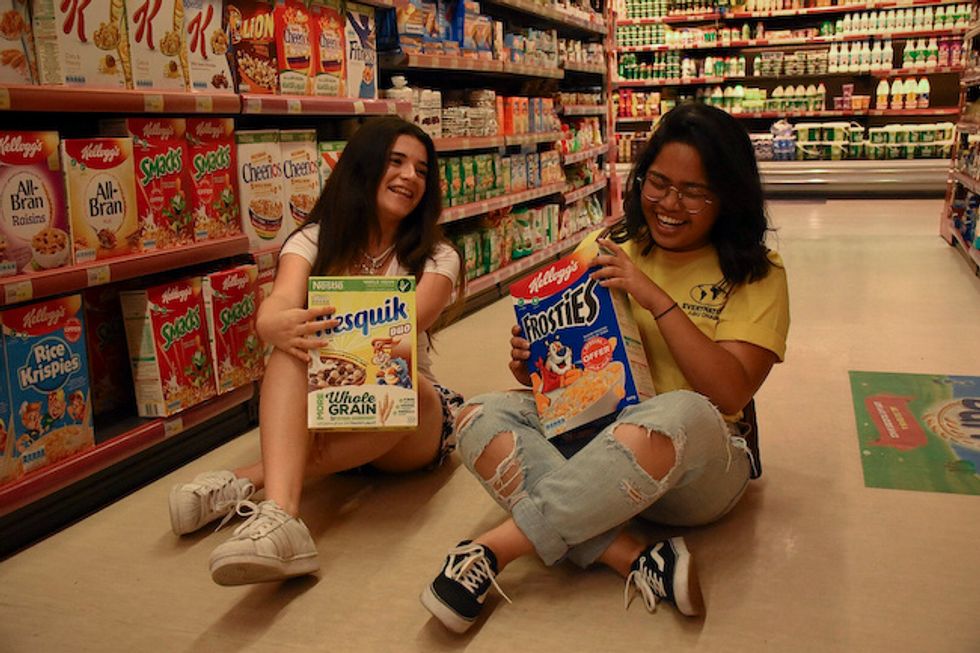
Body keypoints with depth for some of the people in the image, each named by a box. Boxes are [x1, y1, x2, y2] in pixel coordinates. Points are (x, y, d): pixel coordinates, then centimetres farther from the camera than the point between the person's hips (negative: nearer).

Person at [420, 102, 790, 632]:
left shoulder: (757, 275, 0)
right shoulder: (605, 250, 8)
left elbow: (732, 394, -13)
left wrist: (657, 301, -20)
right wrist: (530, 361, -11)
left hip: (694, 467, -3)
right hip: (588, 437, 4)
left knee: (681, 413, -38)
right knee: (479, 417, -21)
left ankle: (492, 549, -29)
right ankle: (635, 560, -32)